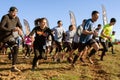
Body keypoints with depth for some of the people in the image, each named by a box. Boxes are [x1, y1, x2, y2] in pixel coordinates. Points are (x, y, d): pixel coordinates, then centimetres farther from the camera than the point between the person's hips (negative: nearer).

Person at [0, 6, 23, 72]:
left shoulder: (16, 18, -3)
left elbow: (20, 27, 5)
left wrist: (19, 29, -20)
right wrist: (12, 29, -36)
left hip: (10, 36, 4)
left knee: (15, 48, -12)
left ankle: (13, 67, -7)